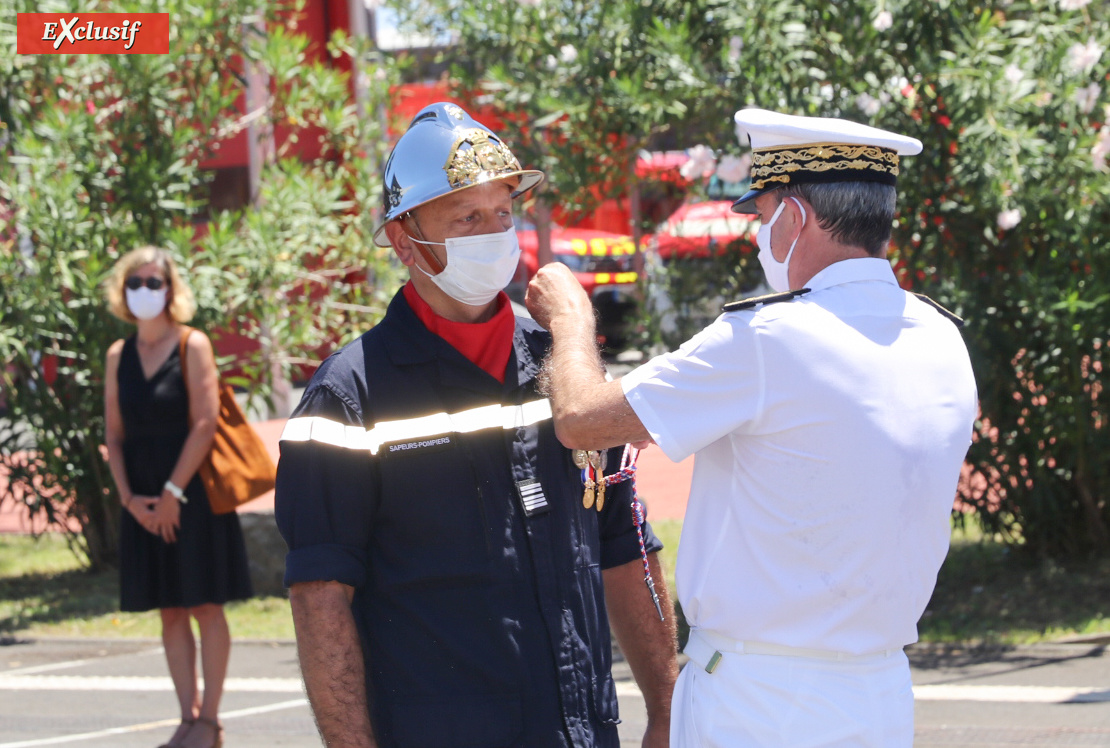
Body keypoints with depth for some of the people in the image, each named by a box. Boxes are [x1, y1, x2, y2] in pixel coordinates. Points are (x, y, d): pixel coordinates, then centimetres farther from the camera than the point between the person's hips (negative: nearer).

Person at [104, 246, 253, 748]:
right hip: (143, 501, 5)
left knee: (204, 606, -2)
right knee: (170, 612, 6)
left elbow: (205, 422, -12)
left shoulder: (192, 345, -5)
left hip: (192, 494, -5)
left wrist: (173, 492, -15)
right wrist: (129, 497, -4)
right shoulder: (119, 356, 9)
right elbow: (114, 432, 9)